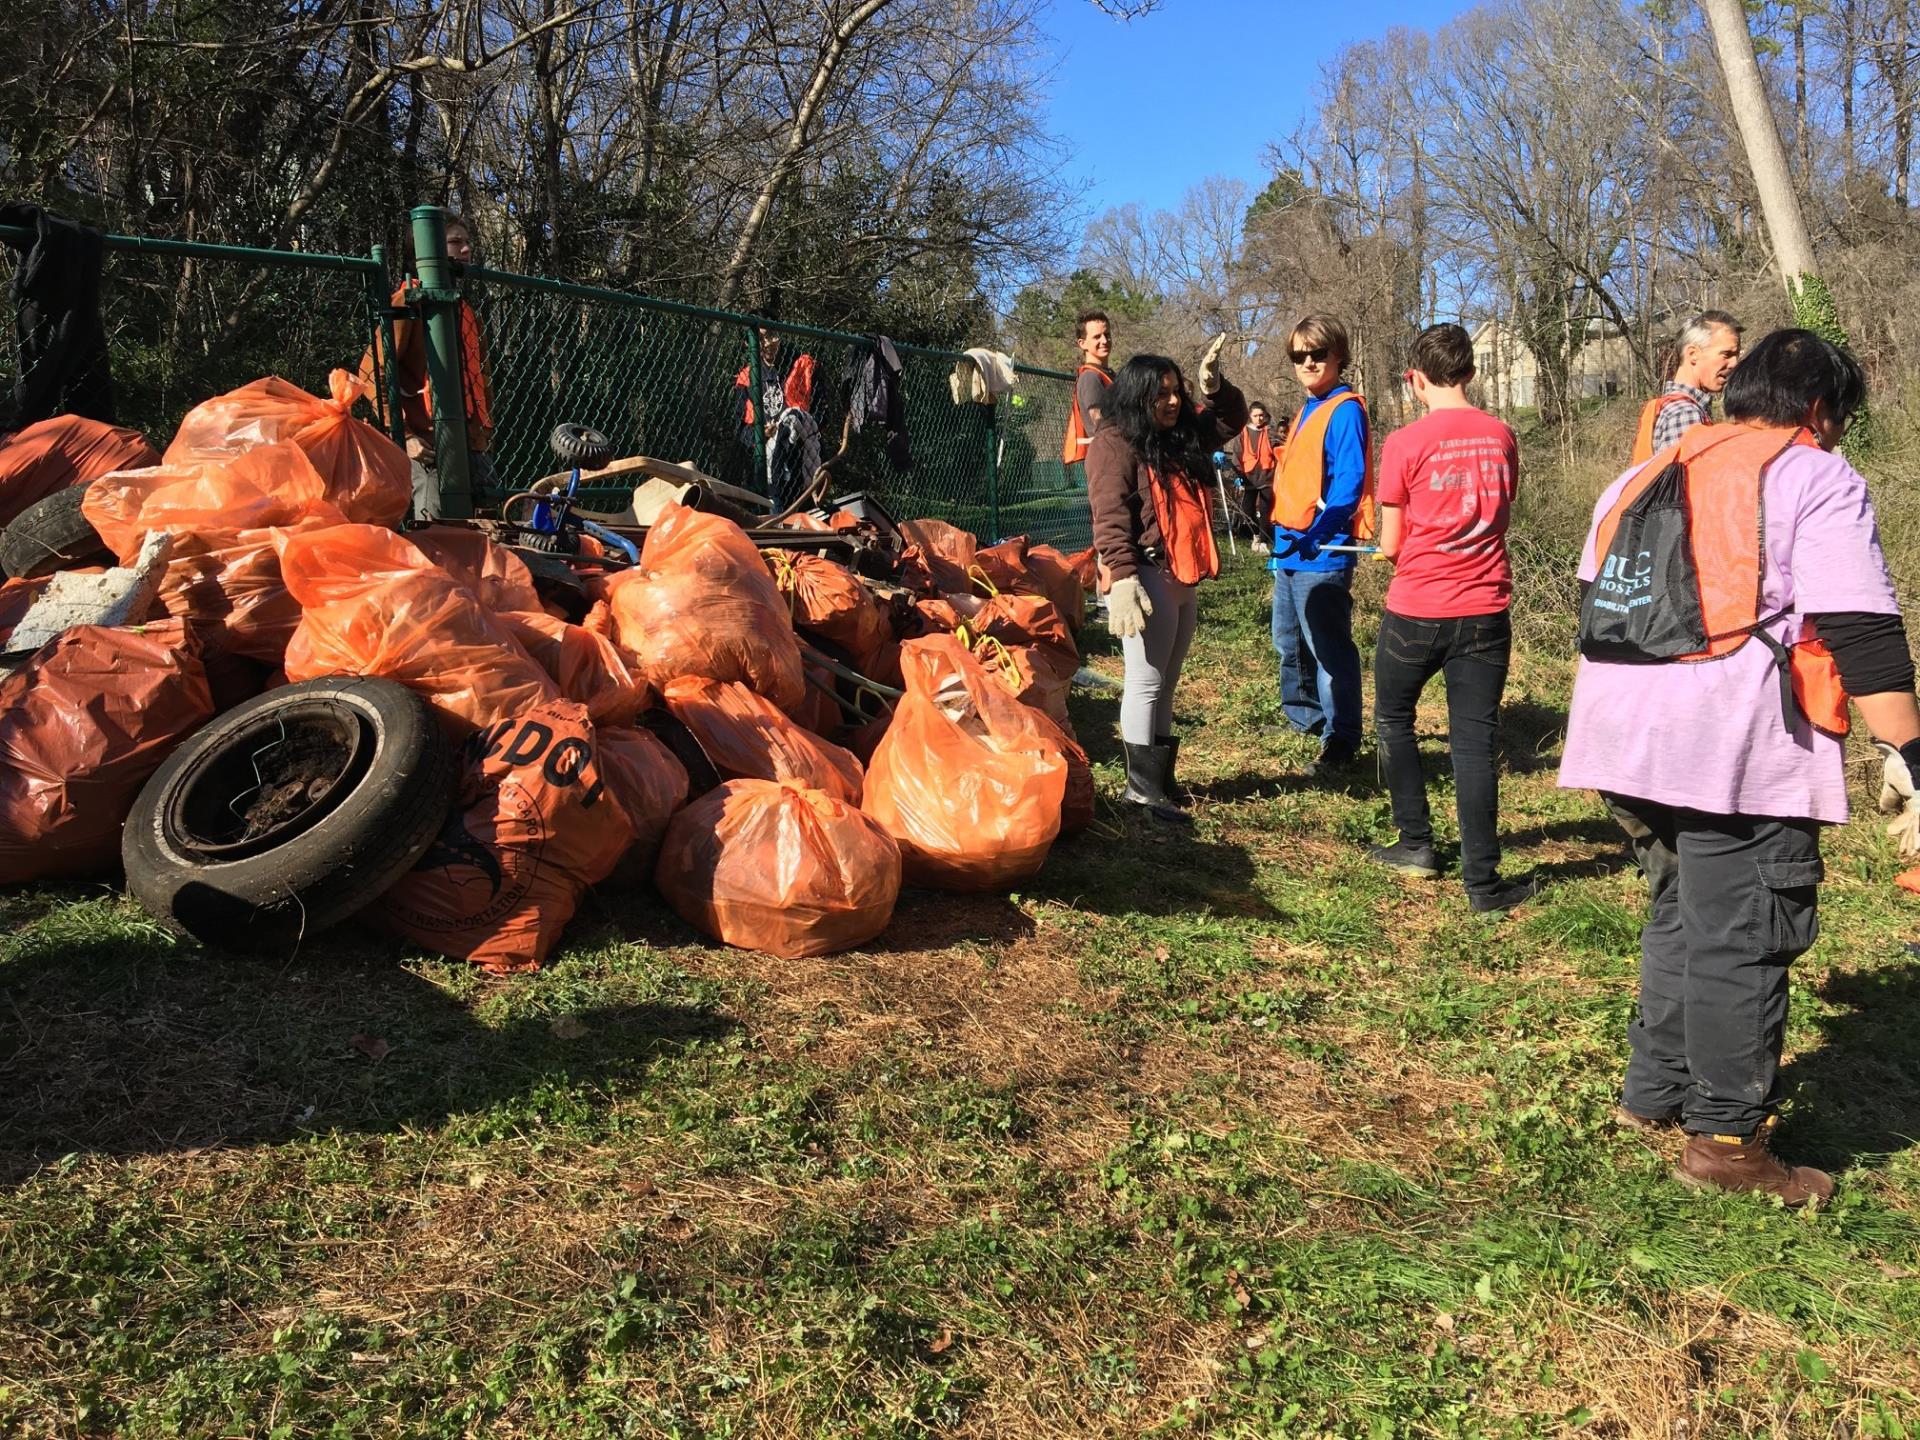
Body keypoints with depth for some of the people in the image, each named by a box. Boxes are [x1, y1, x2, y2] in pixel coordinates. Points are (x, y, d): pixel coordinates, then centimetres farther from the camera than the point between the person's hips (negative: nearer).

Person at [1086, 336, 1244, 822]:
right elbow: (1110, 516, -19)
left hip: (1181, 578, 9)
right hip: (1146, 577, -9)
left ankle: (1161, 779, 21)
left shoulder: (1182, 434, 15)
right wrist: (1123, 579, -28)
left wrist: (1214, 386, 6)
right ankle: (1142, 786, 2)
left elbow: (1231, 419, 27)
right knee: (1146, 681, -5)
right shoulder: (1115, 442, -10)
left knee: (1164, 685, 13)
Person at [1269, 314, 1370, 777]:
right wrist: (1279, 531, 17)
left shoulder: (1345, 410, -13)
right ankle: (1304, 716, 40)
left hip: (1322, 552, -10)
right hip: (1288, 548, 10)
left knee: (1329, 649, -3)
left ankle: (1340, 742, 6)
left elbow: (1349, 481, -21)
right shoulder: (1307, 411, 16)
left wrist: (1319, 533, -26)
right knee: (1288, 642, 22)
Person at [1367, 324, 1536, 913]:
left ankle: (1416, 844, 24)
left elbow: (1391, 546, -5)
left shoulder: (1405, 443, -10)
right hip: (1485, 608, 3)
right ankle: (1482, 880, 3)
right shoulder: (1502, 438, 3)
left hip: (1416, 610, -3)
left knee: (1393, 720, 19)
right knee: (1474, 741, 4)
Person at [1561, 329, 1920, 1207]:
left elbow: (1595, 606, 24)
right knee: (1740, 939, 3)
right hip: (1736, 748, -7)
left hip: (1625, 736, 7)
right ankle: (1726, 1139, 11)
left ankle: (1654, 1091, 30)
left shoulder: (1640, 478, 19)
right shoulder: (1816, 478, -2)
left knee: (1681, 915, 22)